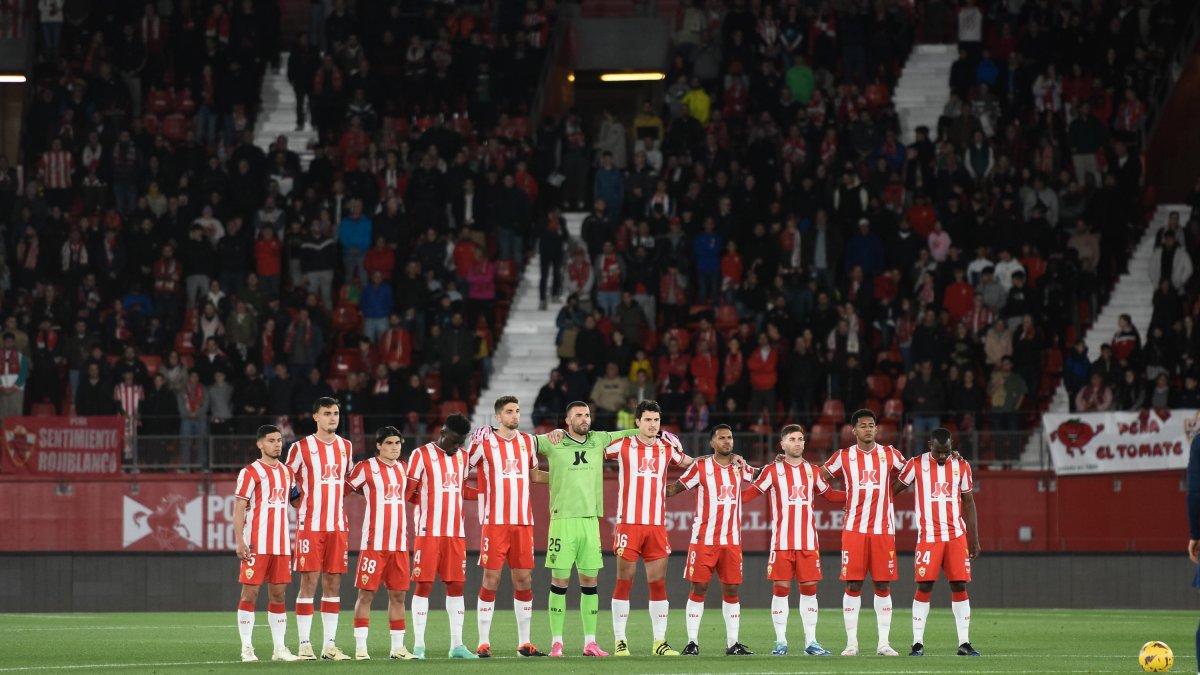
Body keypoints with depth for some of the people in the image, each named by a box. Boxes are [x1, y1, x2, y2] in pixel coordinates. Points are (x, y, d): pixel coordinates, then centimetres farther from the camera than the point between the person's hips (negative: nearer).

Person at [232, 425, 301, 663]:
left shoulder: (287, 472, 14)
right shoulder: (251, 472, -5)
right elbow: (238, 508, -8)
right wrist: (240, 541, -16)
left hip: (281, 544, 6)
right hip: (256, 544, -6)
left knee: (278, 594, 7)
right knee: (250, 592, -4)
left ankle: (279, 648, 9)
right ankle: (246, 648, -1)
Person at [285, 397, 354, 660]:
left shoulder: (345, 447, 11)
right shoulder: (301, 448, -3)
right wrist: (303, 500, -7)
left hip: (337, 525, 5)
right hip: (310, 525, -5)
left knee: (333, 584, 5)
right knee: (309, 582, -7)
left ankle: (329, 645, 8)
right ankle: (304, 644, -4)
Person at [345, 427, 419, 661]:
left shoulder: (403, 469, 14)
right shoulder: (366, 468, -5)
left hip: (399, 543, 6)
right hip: (374, 542, -6)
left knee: (398, 595, 7)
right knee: (366, 593, -5)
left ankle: (398, 647, 13)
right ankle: (360, 647, -3)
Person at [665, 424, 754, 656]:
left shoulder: (739, 467, 9)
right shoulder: (701, 467, -2)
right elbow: (674, 489, 1)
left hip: (732, 540, 4)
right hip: (704, 539, -4)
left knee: (731, 590, 4)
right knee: (698, 588, -4)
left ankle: (732, 643, 9)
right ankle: (692, 643, 0)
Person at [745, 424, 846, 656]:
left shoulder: (813, 471, 11)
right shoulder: (773, 470, 1)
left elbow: (829, 494, 22)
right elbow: (749, 494, 0)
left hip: (809, 541, 3)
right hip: (781, 541, -3)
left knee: (809, 588, 3)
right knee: (781, 588, -2)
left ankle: (811, 642, 8)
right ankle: (781, 642, 5)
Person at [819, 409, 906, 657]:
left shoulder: (889, 454, 6)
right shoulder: (844, 457, 4)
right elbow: (820, 479, 13)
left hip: (883, 529, 1)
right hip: (854, 529, -1)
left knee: (883, 586, 1)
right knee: (852, 585, -2)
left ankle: (883, 643, 5)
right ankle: (851, 642, 2)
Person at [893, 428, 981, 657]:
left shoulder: (961, 466, 6)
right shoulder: (916, 465, -1)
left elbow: (968, 503, 12)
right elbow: (893, 490, 5)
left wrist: (974, 540, 11)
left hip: (957, 536, 2)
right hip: (928, 535, -2)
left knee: (959, 586, 0)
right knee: (924, 586, -7)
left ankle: (964, 643, 3)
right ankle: (918, 643, -2)